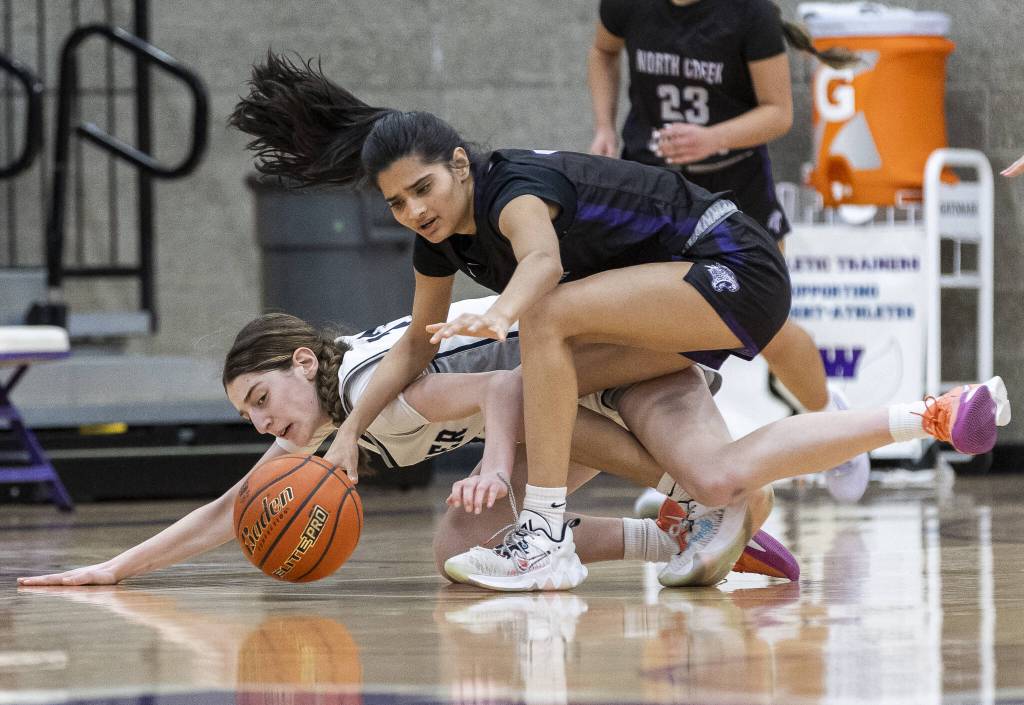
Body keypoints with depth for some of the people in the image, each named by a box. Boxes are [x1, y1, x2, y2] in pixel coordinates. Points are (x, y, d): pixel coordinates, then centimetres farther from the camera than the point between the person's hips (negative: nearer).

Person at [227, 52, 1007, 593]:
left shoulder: (511, 188, -25)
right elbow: (416, 346, 13)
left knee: (547, 319, -25)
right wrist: (350, 429, 0)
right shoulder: (441, 240, 2)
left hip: (737, 268, -11)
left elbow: (541, 258, -48)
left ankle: (548, 541, -22)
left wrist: (500, 313, -69)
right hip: (700, 297, 11)